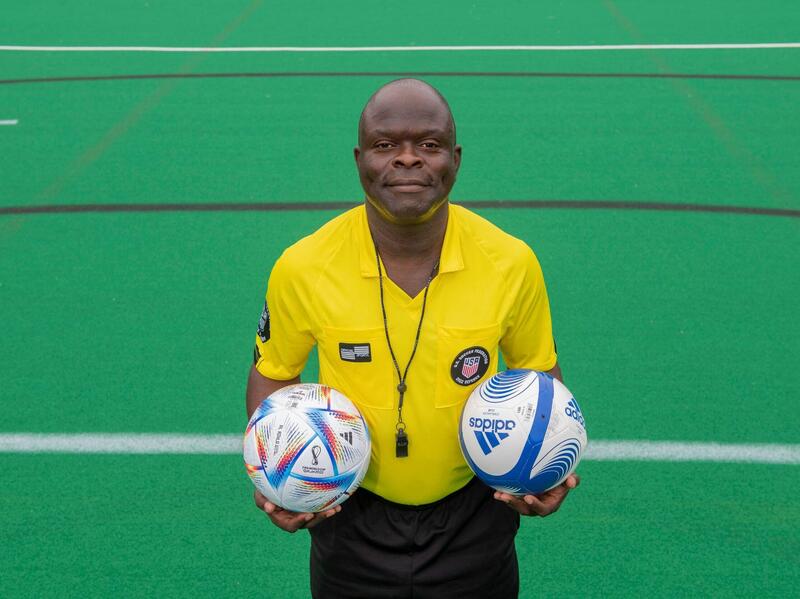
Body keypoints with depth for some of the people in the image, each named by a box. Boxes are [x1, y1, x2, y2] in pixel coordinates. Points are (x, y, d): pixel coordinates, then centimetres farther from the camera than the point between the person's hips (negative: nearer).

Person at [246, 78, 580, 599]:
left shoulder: (512, 262, -14)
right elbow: (273, 374, 1)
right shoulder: (302, 268, -16)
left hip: (472, 522, 1)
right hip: (349, 516, 0)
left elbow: (538, 371, 3)